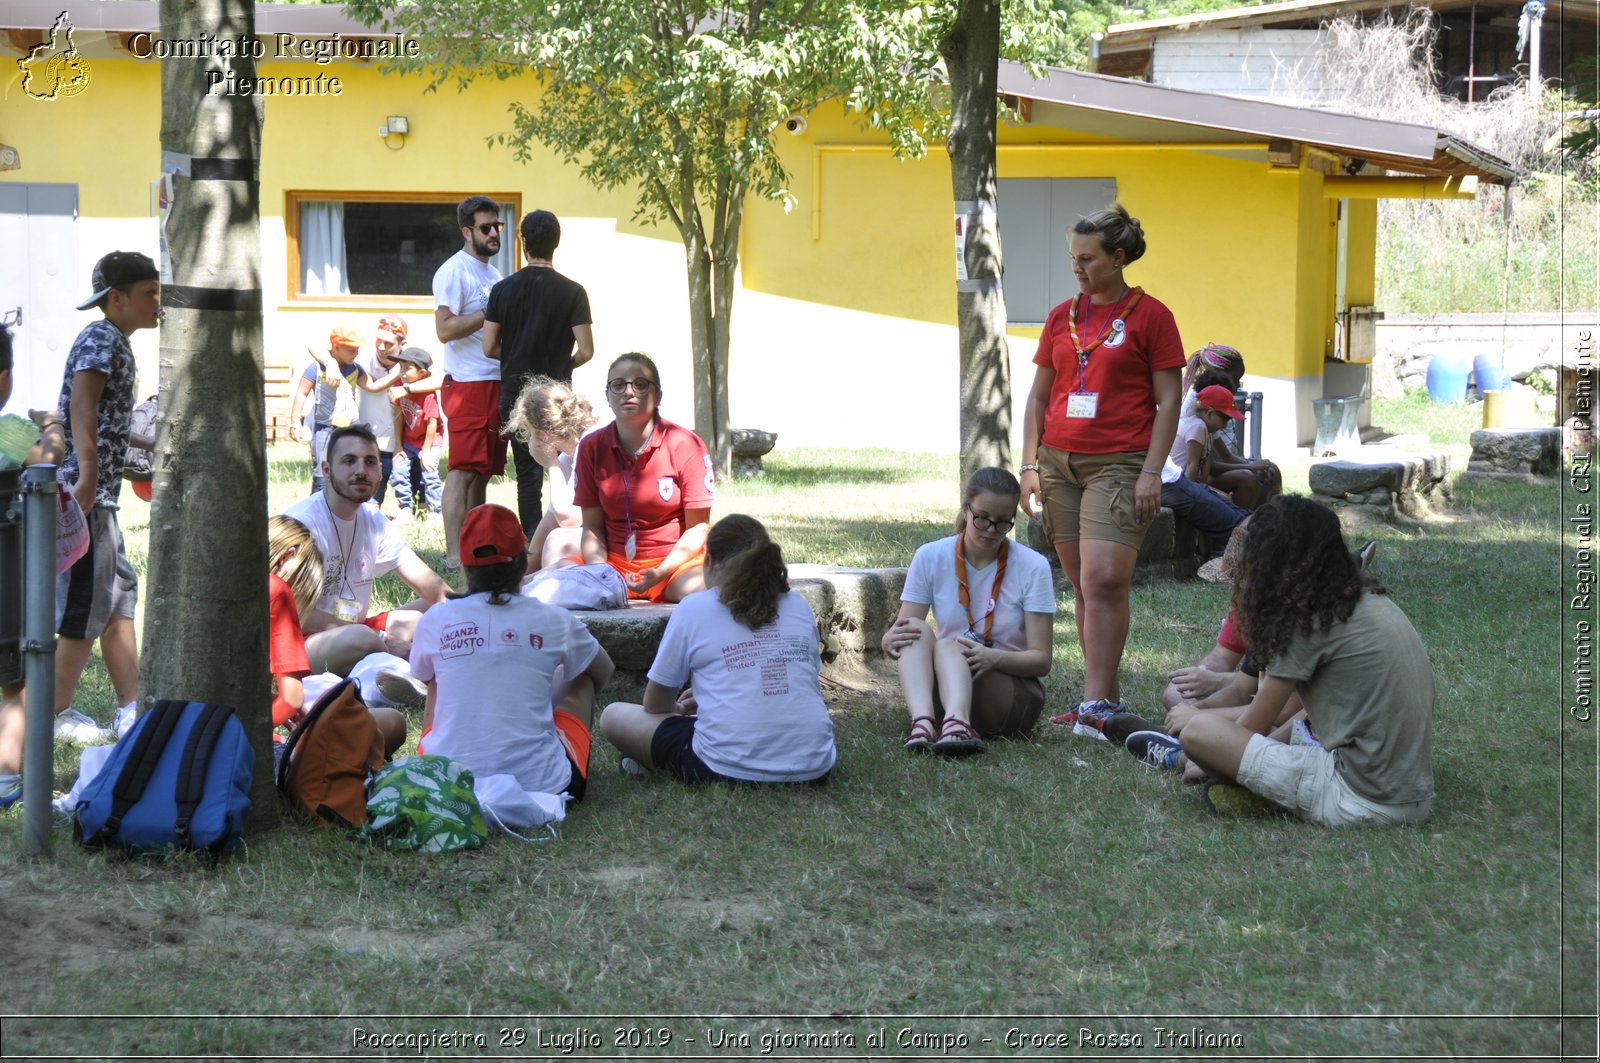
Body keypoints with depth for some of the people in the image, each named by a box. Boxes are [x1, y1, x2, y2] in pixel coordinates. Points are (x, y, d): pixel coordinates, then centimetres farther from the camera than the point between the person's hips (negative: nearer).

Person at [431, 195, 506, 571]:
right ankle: (455, 556, -12)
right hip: (467, 383, -9)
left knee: (483, 471, 9)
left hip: (498, 382, 9)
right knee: (463, 470, -10)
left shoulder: (494, 274, 20)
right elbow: (445, 329, -17)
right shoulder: (453, 272, -8)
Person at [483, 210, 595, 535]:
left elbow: (489, 348, 1)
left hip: (515, 392, 2)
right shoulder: (572, 292, -7)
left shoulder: (503, 289, -1)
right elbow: (585, 351, -9)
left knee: (527, 473, 7)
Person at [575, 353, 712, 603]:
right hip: (614, 562, 3)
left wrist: (660, 573, -18)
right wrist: (598, 571, -14)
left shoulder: (686, 446, -6)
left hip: (676, 562, -3)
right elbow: (592, 526, 7)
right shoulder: (591, 448, 4)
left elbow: (697, 527, -3)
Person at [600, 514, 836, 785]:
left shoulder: (694, 609, 3)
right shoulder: (798, 607, 13)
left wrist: (681, 709, 35)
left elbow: (655, 704, 11)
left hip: (731, 769, -3)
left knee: (613, 716, 16)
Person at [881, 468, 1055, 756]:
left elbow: (1041, 660, -9)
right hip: (940, 693, 2)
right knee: (918, 631, -28)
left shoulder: (1032, 567, -4)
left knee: (948, 646, -32)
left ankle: (956, 723, -64)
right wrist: (891, 639, -30)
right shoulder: (930, 557, 1)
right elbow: (895, 633, -4)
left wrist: (995, 658, -31)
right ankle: (923, 721, -55)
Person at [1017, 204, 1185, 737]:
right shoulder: (1062, 317, 13)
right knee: (1083, 585, 7)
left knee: (1104, 581, -15)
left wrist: (1152, 471, -10)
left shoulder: (1149, 316, -1)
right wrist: (1030, 465, 7)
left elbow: (1168, 400, -2)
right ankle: (1107, 694, 13)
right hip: (1060, 463, 5)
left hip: (1119, 465, -5)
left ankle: (1095, 704, -14)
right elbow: (1038, 396, 16)